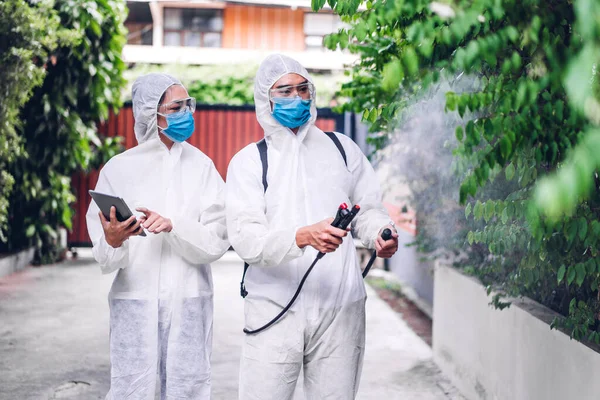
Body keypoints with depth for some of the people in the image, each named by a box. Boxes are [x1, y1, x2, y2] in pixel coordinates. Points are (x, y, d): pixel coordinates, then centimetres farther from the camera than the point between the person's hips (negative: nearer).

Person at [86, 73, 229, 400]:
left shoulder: (201, 166, 3)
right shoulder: (118, 169, 1)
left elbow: (217, 240, -4)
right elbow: (105, 260, -2)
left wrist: (174, 225, -19)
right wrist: (112, 242, -24)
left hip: (189, 299, 1)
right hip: (135, 298, -1)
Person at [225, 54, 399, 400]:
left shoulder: (342, 148, 11)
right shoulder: (249, 161, 2)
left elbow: (368, 209, 16)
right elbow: (245, 238, -10)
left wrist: (380, 232, -8)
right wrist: (303, 237, -28)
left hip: (340, 309, 2)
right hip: (275, 309, -2)